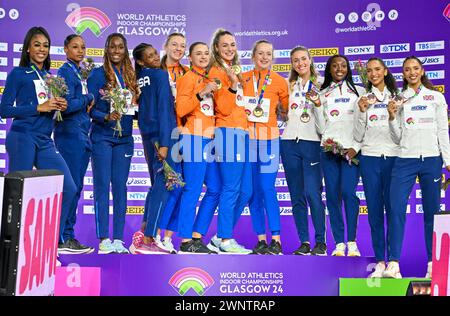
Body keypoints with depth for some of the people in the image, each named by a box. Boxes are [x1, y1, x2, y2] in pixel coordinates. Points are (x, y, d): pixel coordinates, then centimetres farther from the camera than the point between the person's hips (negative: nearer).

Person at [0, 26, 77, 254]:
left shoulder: (50, 76, 16)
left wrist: (60, 107, 0)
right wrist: (39, 107, -13)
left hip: (45, 141, 6)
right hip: (23, 138, -6)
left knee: (68, 189, 1)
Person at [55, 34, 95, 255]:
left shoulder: (80, 73, 18)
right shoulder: (66, 72, -8)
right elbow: (67, 105, -18)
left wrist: (88, 102, 0)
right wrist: (88, 99, -6)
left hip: (82, 135, 9)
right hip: (70, 135, -9)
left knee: (76, 187, 10)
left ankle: (67, 236, 16)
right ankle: (64, 239, 0)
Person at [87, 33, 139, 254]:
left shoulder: (130, 76, 12)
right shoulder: (98, 74, -1)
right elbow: (90, 108, -6)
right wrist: (106, 117, -21)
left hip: (124, 138, 4)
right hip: (102, 137, -4)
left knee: (120, 188, 5)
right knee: (102, 187, -3)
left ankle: (118, 238, 10)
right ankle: (103, 239, 3)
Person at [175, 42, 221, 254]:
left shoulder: (208, 80, 20)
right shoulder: (188, 78, -3)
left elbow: (219, 109, 26)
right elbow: (181, 109, -14)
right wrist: (201, 94, -21)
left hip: (209, 139, 9)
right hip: (194, 138, -9)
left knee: (215, 189, 9)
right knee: (193, 190, -9)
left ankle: (197, 236, 16)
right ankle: (186, 241, -3)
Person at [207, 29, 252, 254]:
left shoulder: (235, 70, 21)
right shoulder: (217, 71, -4)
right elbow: (224, 109, -13)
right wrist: (233, 84, -22)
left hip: (243, 133, 9)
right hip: (228, 133, -9)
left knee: (246, 191, 8)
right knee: (231, 189, -8)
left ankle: (222, 236, 17)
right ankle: (225, 240, 2)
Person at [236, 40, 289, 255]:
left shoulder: (279, 81, 4)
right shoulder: (242, 78, 8)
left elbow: (288, 109, 12)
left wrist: (280, 108, -2)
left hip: (268, 139, -2)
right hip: (246, 138, 2)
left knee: (267, 189, -8)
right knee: (253, 190, 5)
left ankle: (276, 239, -2)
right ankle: (261, 239, 13)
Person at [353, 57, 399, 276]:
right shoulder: (364, 99, 10)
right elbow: (357, 136, 4)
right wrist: (361, 111, -8)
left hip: (393, 157, 0)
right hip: (370, 159, 1)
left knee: (393, 209, -3)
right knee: (374, 210, 1)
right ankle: (380, 261, 7)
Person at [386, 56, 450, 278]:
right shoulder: (398, 100, 11)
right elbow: (397, 138, 10)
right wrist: (392, 116, -5)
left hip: (431, 159, 0)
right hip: (404, 160, 0)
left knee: (432, 211, 1)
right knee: (396, 210, -11)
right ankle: (393, 264, -11)